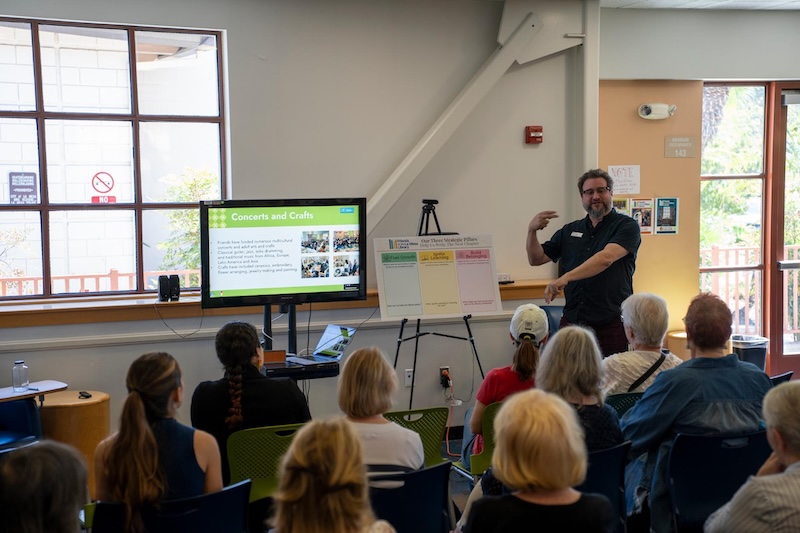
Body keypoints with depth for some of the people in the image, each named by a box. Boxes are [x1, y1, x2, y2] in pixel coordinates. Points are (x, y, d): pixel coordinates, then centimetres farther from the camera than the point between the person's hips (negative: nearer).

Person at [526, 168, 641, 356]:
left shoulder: (626, 226, -1)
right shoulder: (569, 231, 15)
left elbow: (606, 258, -19)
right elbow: (536, 259, 13)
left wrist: (566, 277, -31)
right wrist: (532, 230, -6)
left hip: (611, 324, -4)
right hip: (572, 321, 4)